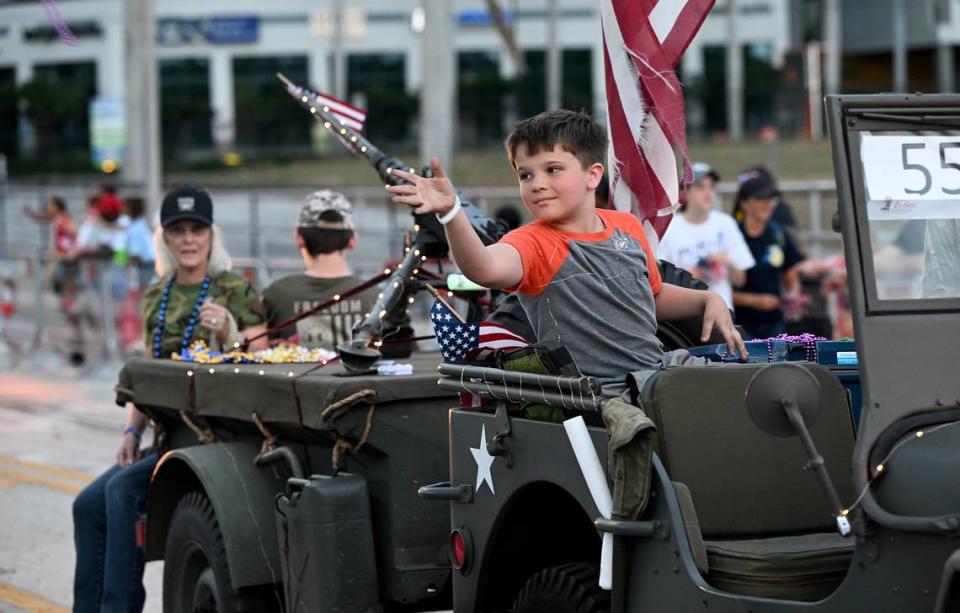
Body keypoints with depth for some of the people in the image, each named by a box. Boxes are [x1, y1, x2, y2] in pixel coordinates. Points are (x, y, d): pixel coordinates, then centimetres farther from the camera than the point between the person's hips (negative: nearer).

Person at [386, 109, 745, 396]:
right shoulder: (534, 244, -9)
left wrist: (708, 300, 12)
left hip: (661, 369, 7)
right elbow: (487, 269, -35)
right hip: (602, 394, -7)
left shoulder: (627, 227, 11)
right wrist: (450, 213, -51)